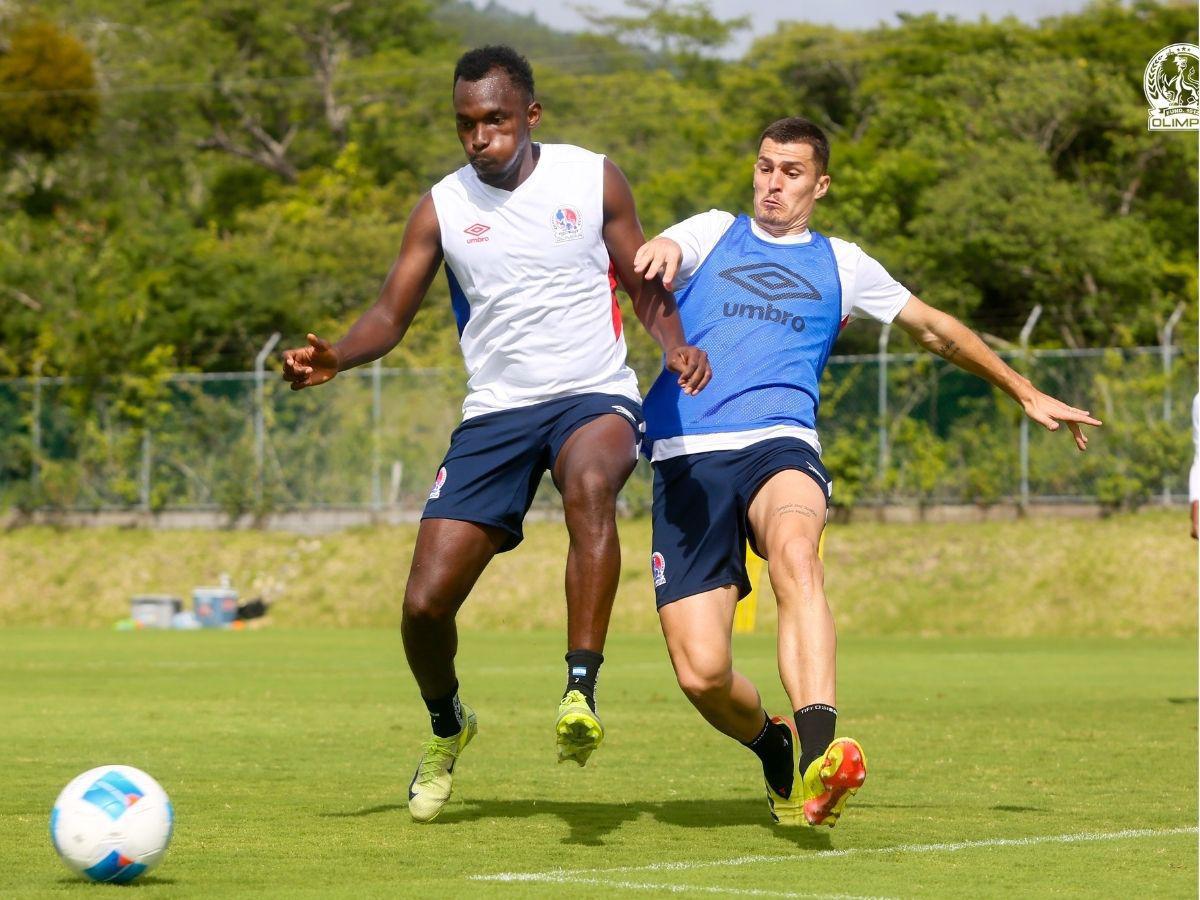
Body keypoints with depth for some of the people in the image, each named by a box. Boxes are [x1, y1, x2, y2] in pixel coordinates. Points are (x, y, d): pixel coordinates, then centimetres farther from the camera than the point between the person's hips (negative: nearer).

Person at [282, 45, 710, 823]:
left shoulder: (593, 179, 1)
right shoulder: (442, 208, 3)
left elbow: (646, 288, 8)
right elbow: (392, 316, 5)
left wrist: (678, 345, -13)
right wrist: (334, 358, -16)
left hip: (594, 396, -2)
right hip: (496, 411, 2)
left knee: (589, 483, -40)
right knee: (426, 603, -6)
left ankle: (582, 693, -40)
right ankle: (448, 729, 28)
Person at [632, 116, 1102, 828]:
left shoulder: (841, 264, 23)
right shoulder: (713, 234, 20)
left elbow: (938, 329, 34)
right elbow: (660, 254, -3)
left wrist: (1028, 395, 36)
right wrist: (659, 252, -29)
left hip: (780, 444, 0)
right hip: (687, 455, 0)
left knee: (796, 553, -38)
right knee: (702, 672, -13)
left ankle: (817, 756, -51)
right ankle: (776, 750, 21)